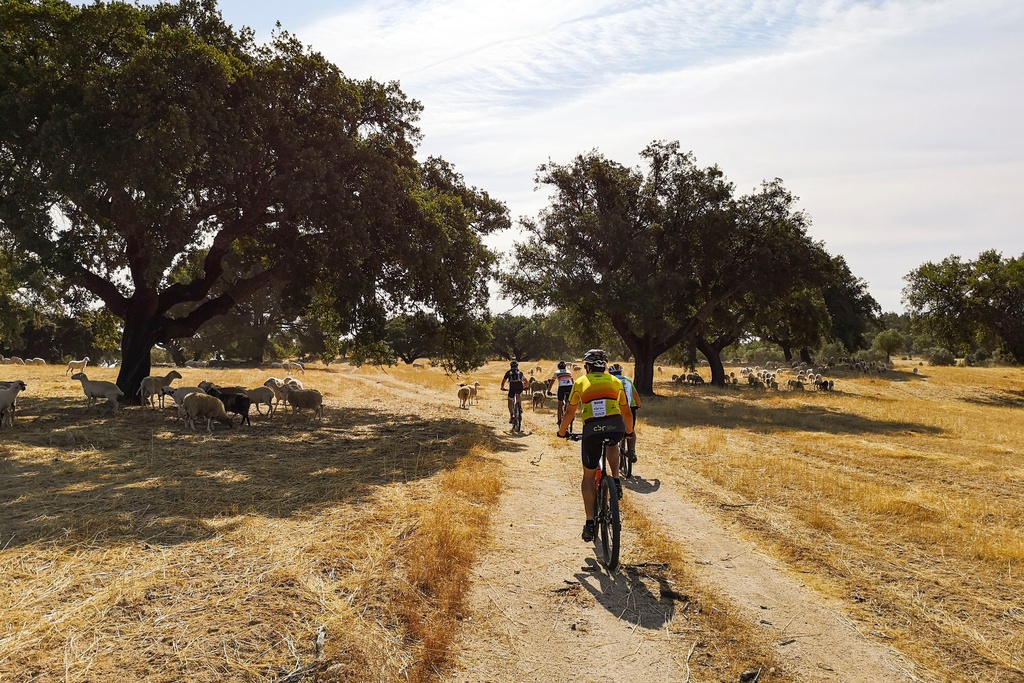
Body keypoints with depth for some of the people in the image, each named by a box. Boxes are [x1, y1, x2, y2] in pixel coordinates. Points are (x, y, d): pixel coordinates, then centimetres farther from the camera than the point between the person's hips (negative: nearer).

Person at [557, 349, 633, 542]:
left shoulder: (580, 383, 15)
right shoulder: (616, 382, 19)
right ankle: (616, 481, 16)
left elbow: (570, 412, 16)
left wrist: (562, 432, 32)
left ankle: (590, 523, 11)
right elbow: (627, 412, 26)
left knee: (588, 476, 16)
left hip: (592, 430, -1)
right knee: (612, 445, 39)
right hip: (616, 428, 1)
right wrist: (629, 431, 44)